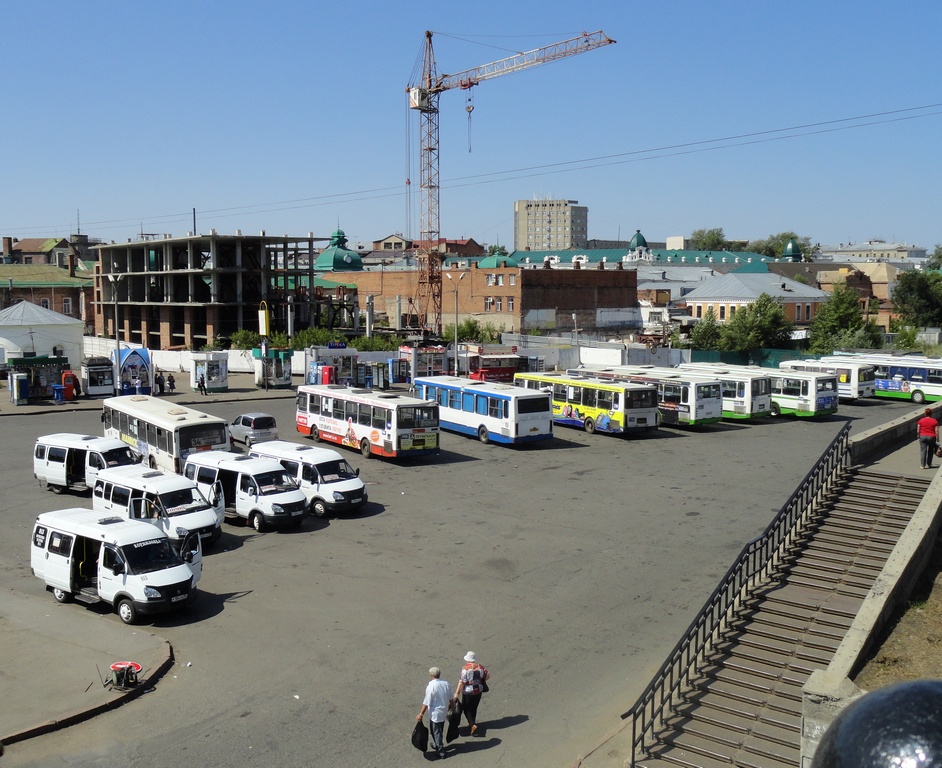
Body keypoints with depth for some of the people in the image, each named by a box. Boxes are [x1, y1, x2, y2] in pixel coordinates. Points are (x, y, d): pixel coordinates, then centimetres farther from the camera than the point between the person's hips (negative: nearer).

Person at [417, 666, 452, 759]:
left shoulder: (431, 686, -22)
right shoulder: (446, 683, -5)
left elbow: (426, 703, -19)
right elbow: (450, 698, 6)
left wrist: (421, 714, -11)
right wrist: (450, 707, 24)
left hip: (435, 713, -6)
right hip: (444, 712, 6)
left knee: (436, 732, 8)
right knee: (440, 731, 24)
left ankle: (441, 752, 14)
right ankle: (436, 745, 41)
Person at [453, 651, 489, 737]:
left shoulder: (465, 668, -17)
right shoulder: (480, 667, -5)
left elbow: (462, 681, -20)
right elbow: (487, 676, 3)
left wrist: (457, 693, -18)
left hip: (468, 692, -4)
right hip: (478, 691, 4)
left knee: (467, 709, 9)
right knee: (474, 708, 22)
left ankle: (473, 725, -6)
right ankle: (472, 722, 36)